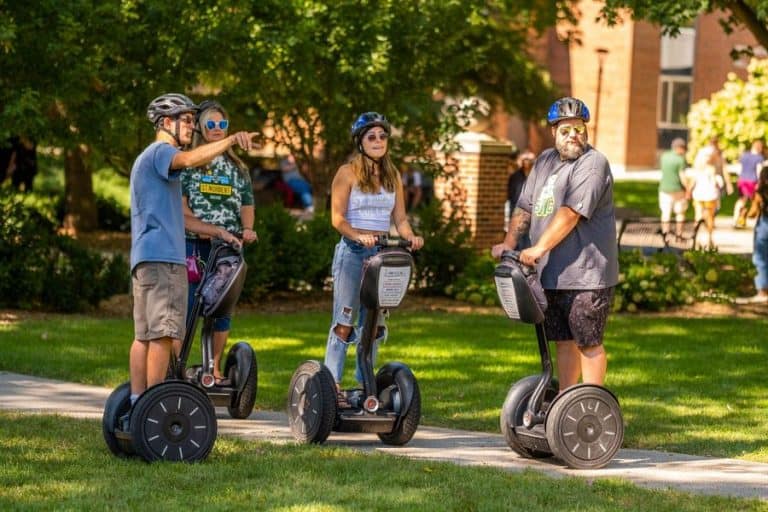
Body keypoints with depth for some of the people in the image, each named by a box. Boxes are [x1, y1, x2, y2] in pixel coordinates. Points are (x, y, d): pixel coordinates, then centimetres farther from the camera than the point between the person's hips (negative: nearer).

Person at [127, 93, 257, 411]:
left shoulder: (150, 157, 28)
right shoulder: (160, 151, -5)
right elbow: (189, 160, -29)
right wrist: (231, 140, -36)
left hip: (145, 258, 11)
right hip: (161, 256, -11)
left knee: (144, 334, 9)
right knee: (163, 332, -13)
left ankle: (137, 407, 9)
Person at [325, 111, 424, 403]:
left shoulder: (393, 176, 14)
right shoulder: (348, 173, -2)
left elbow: (399, 218, 10)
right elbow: (338, 218, -8)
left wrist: (410, 237, -11)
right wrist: (359, 236, -26)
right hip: (352, 253, -5)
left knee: (374, 323, 7)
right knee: (345, 322, -7)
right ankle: (332, 384, -6)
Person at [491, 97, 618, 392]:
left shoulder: (592, 164, -10)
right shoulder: (545, 161, 16)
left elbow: (571, 213, -20)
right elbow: (525, 207, 17)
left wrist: (539, 249, -25)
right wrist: (509, 242, 2)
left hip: (586, 274, -7)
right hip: (551, 274, 8)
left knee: (588, 342, -4)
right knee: (564, 341, 13)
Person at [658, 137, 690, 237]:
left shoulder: (664, 156, 2)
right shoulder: (680, 160, -15)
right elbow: (682, 177, -18)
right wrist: (688, 190, -8)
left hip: (665, 189, 4)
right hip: (678, 190, -4)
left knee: (666, 213, 7)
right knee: (680, 212, 11)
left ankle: (665, 233, -3)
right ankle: (679, 234, 12)